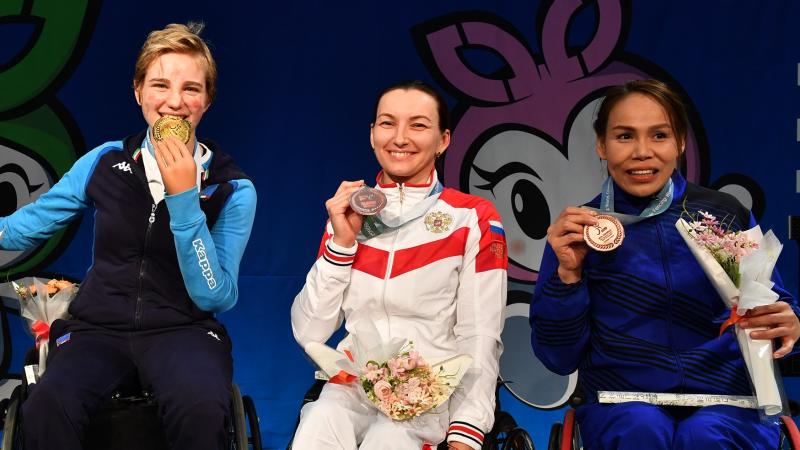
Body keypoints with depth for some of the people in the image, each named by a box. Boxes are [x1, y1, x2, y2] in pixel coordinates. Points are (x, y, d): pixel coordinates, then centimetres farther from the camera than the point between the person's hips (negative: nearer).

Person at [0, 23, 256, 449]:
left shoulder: (234, 189, -4)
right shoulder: (104, 162, 3)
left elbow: (214, 296, -12)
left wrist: (184, 197, -19)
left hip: (183, 329, -1)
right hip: (98, 326, 1)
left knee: (201, 410, -36)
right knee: (45, 409, -33)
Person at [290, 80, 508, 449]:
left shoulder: (473, 219, 1)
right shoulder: (349, 215, 11)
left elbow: (480, 339, -6)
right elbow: (309, 333, 5)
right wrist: (341, 243, -5)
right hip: (351, 385, 2)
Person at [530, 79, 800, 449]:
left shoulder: (726, 215, 3)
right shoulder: (576, 229, 4)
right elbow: (559, 357, 3)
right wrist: (568, 273, -11)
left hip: (725, 400, 0)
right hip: (620, 403, 0)